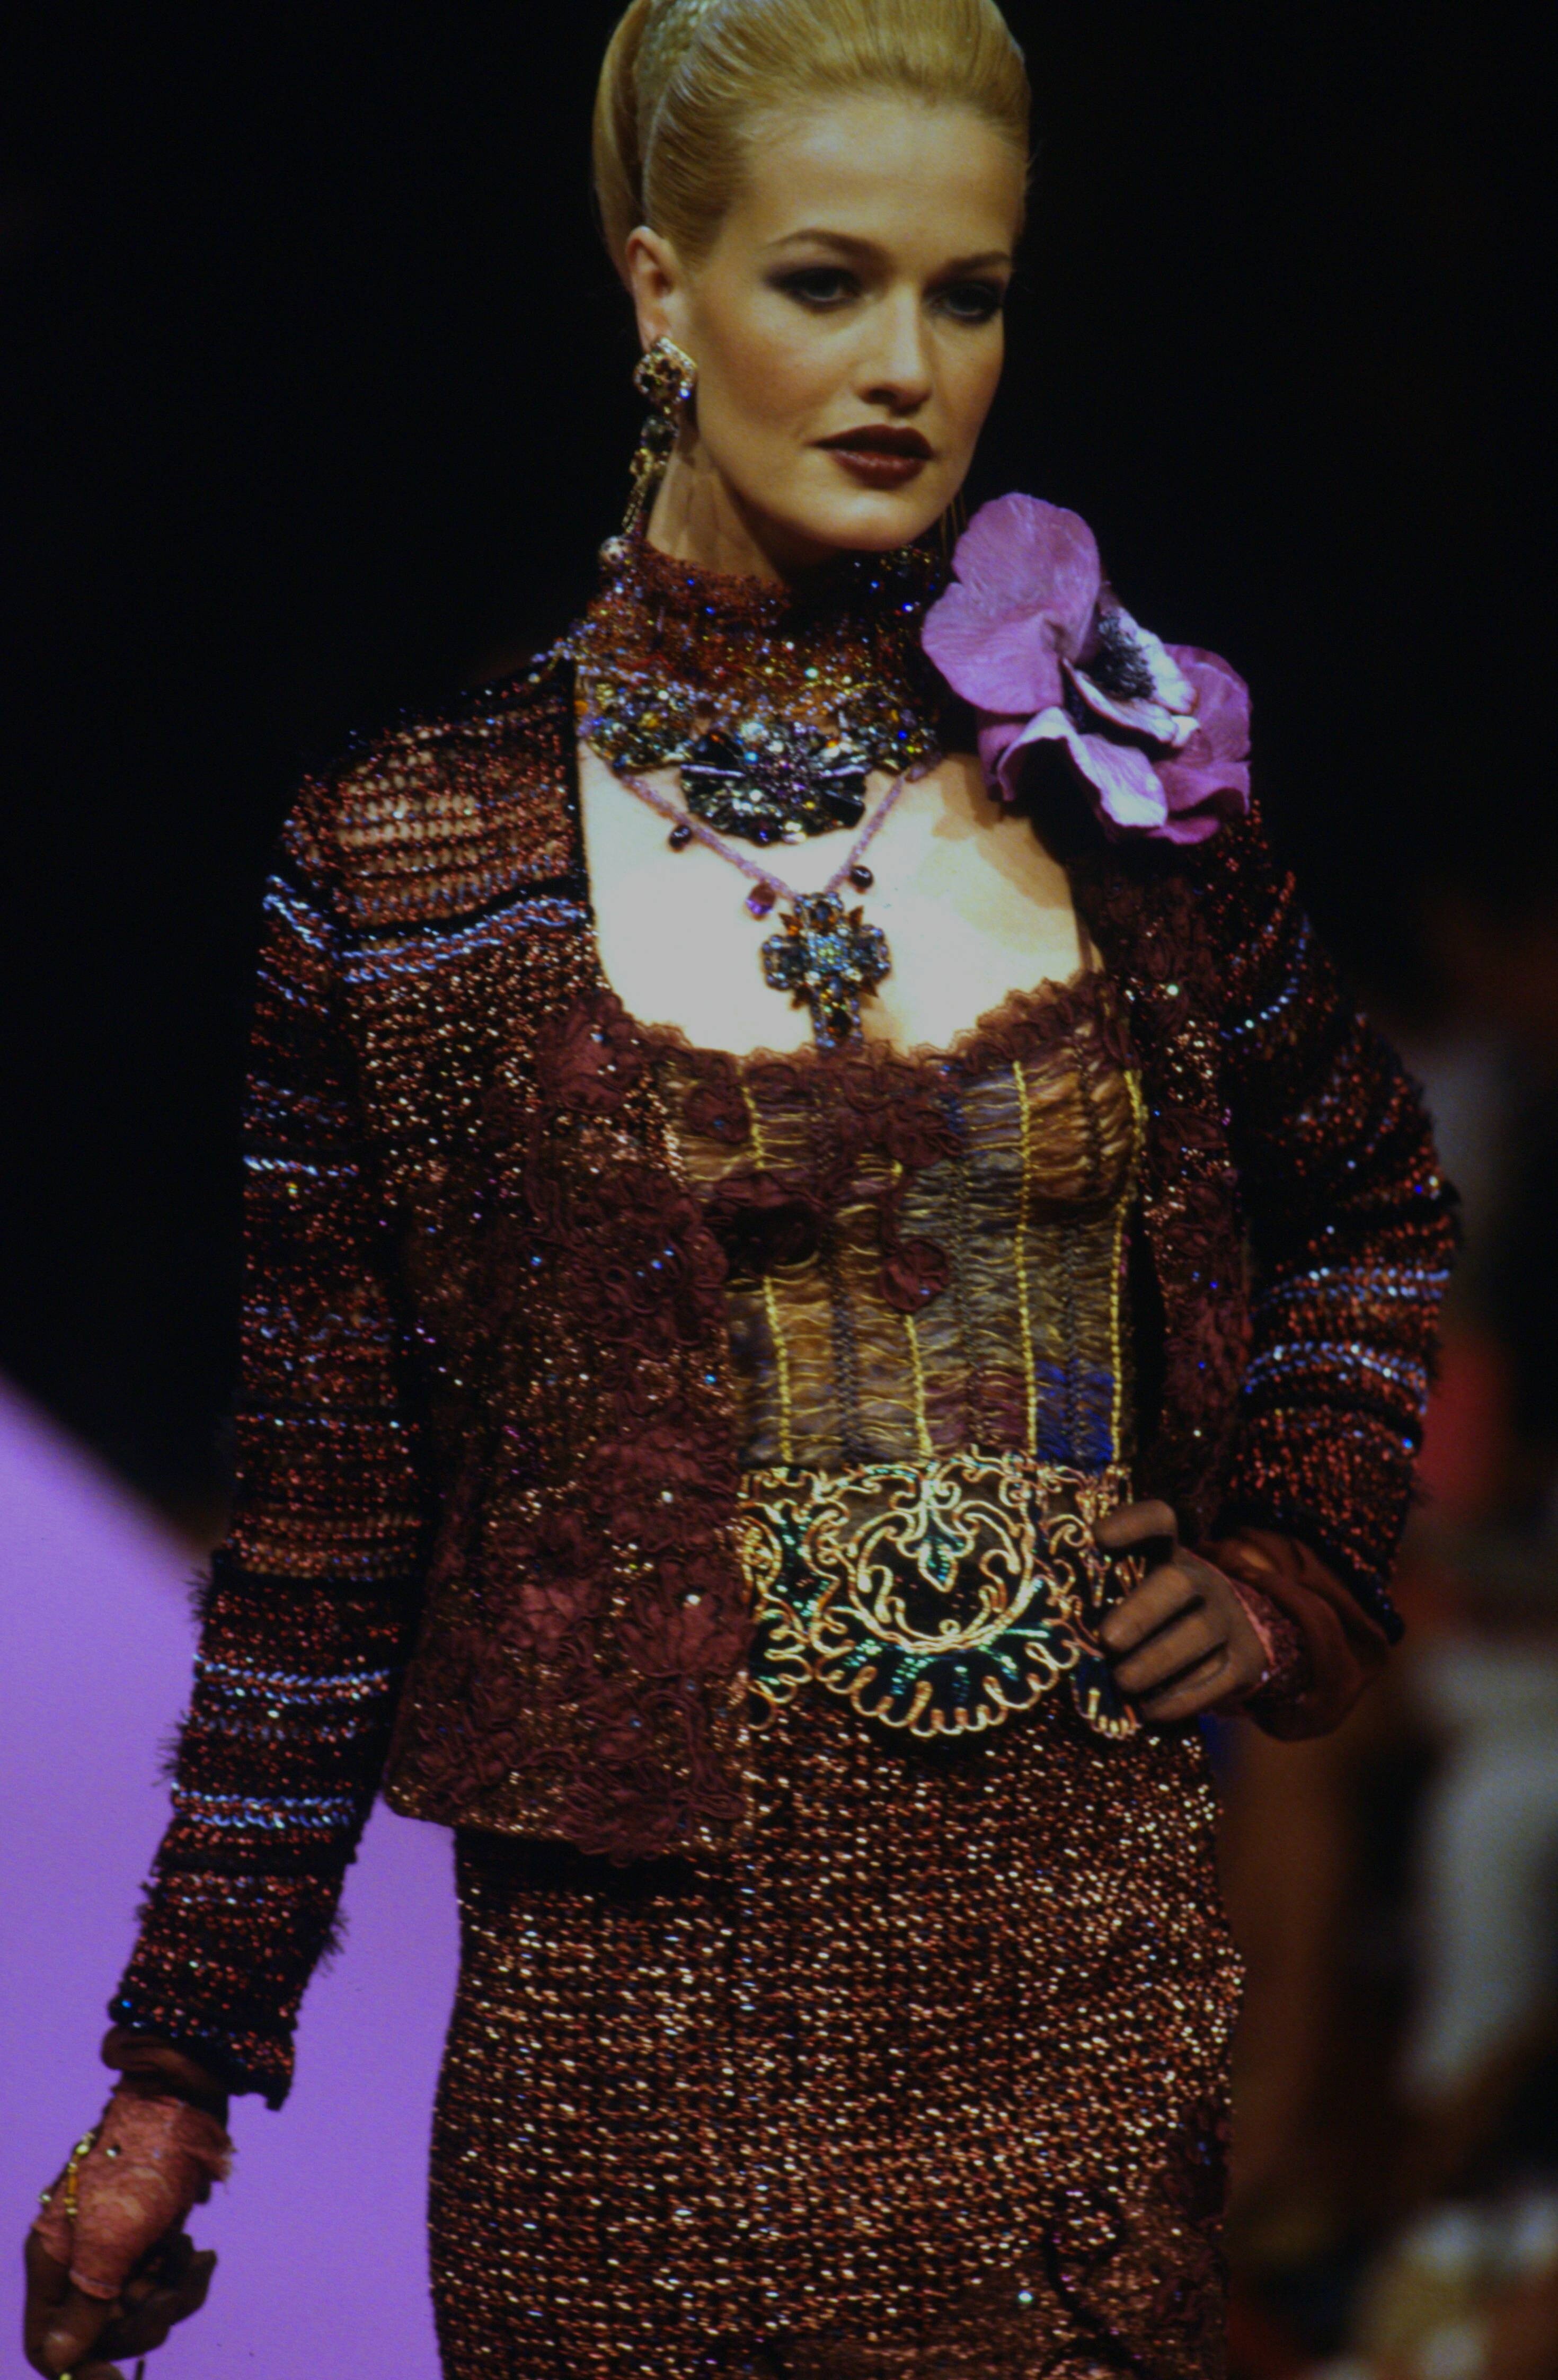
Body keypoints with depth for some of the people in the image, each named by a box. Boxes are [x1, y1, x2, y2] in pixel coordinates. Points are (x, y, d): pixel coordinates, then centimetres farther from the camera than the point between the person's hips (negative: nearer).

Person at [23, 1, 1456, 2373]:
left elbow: (1374, 1200, 23)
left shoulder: (1125, 785, 4)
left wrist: (1290, 1565, 10)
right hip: (642, 2015, -2)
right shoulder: (415, 859, -3)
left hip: (1085, 1978, 2)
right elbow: (323, 1528, 1)